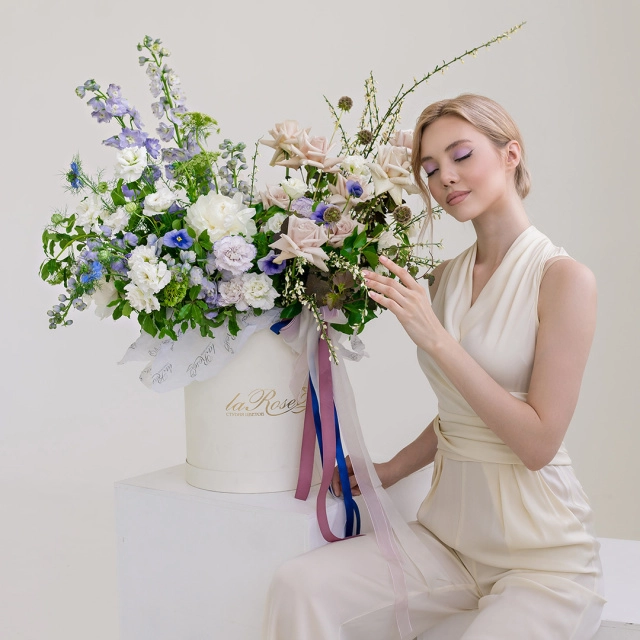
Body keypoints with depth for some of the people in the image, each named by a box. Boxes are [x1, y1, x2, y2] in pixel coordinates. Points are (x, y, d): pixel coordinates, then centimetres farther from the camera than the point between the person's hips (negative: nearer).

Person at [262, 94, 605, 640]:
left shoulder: (563, 278, -11)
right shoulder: (445, 278, 7)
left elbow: (538, 442, -17)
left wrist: (435, 338, -20)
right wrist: (388, 471, 7)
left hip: (540, 553, -4)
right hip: (449, 532, 5)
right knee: (299, 586, -17)